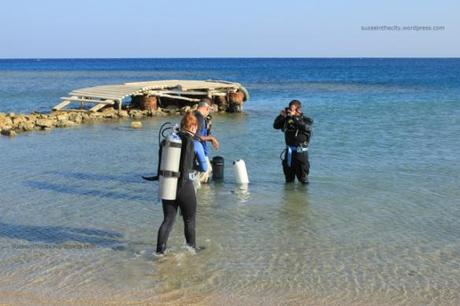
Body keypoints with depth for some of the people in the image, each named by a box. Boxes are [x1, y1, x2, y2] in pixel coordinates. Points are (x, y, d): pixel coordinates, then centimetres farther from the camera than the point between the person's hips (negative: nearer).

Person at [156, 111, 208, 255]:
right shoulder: (196, 144, -7)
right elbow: (204, 168, -3)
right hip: (185, 186, -4)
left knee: (168, 220, 11)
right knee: (189, 220, 15)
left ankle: (159, 250, 3)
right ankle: (191, 248, 30)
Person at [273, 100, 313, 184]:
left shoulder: (306, 120, -6)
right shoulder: (287, 119, 6)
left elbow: (305, 127, -28)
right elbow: (276, 126, 6)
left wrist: (294, 117, -29)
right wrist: (281, 116, -9)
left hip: (300, 151, -5)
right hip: (289, 149, 5)